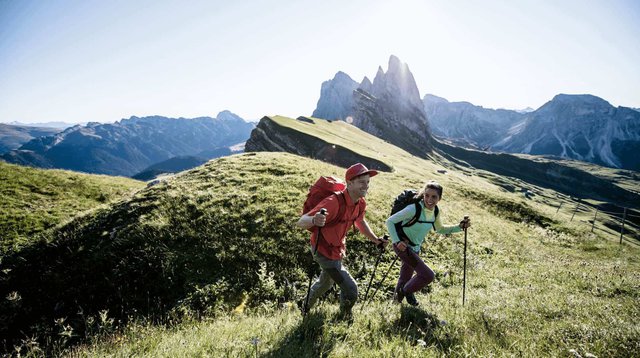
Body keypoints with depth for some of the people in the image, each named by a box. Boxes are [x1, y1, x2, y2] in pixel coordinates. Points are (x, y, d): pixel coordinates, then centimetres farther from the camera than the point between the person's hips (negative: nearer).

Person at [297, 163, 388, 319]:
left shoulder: (361, 203, -9)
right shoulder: (334, 202, -35)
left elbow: (360, 222, 14)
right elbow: (301, 222, -39)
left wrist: (376, 240, 15)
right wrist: (314, 220, -61)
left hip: (338, 250, 9)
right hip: (324, 252, -8)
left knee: (326, 282, 30)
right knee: (351, 290, -6)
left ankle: (306, 307, 58)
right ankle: (345, 317, 27)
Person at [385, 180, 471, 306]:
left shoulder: (436, 212, -5)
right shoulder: (414, 209, -27)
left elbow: (440, 229, 13)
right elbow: (390, 221, -22)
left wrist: (460, 227, 1)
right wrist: (397, 241, -31)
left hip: (415, 248, 7)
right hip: (403, 246, -7)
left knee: (406, 278, 24)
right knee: (428, 275, -14)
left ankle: (399, 296, 52)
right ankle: (407, 291, 13)